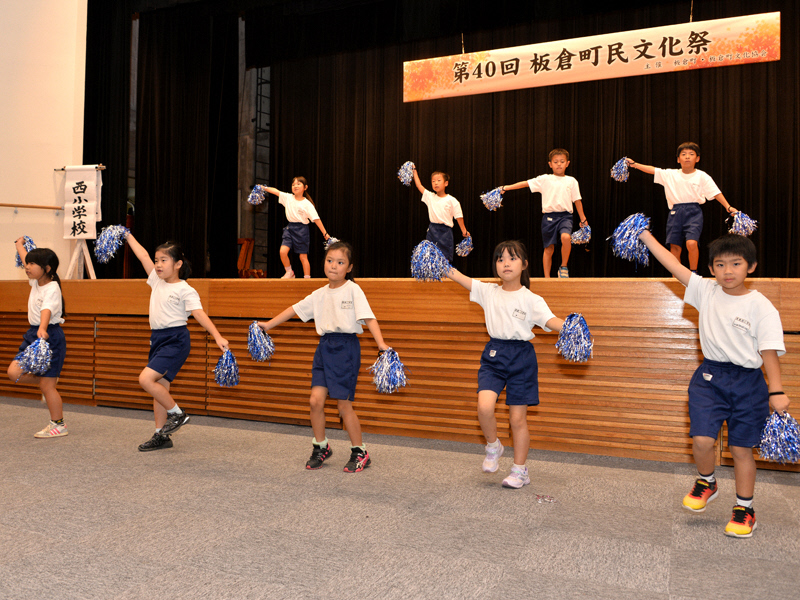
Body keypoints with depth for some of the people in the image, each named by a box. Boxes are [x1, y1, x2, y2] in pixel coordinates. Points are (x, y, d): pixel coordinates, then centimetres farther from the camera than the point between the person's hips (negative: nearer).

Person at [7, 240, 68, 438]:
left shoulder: (52, 289, -17)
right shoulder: (36, 282, 8)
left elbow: (46, 310, -36)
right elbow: (26, 261, 29)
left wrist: (42, 329, -53)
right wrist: (19, 245, 45)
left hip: (50, 335, -8)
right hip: (33, 334, 8)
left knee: (47, 385, -4)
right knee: (14, 372, -3)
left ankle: (58, 425, 8)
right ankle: (48, 380, 23)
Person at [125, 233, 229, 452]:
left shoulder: (186, 290, -11)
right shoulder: (157, 282, 10)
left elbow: (200, 314, -21)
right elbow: (143, 256, 18)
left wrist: (218, 336, -32)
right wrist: (128, 236, 27)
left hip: (176, 341, -8)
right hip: (158, 339, 8)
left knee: (146, 379, -20)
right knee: (159, 387, 10)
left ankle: (177, 413, -1)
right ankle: (161, 436, 19)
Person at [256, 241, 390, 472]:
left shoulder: (353, 290, -5)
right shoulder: (320, 294, 11)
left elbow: (368, 318, -15)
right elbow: (295, 309, 19)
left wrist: (381, 343, -28)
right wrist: (268, 324, 21)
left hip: (347, 347, -5)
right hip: (325, 347, 5)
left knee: (344, 405, -2)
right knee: (316, 399, -2)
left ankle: (360, 452, 16)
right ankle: (320, 447, 21)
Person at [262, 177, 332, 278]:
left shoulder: (307, 204, -6)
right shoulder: (288, 198, 4)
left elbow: (316, 219, -8)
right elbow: (276, 191, 7)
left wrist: (325, 233, -10)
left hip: (301, 229, -3)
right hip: (290, 228, 3)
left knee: (303, 257, 1)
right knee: (283, 251, -12)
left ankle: (307, 278, 11)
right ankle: (289, 273, 9)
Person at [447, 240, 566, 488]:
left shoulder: (531, 300, -3)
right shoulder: (489, 292, 5)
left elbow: (551, 320, -17)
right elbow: (457, 276, 0)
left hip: (521, 358, -2)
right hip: (494, 355, 2)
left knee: (518, 418, 3)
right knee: (485, 406, -18)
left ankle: (520, 471, 21)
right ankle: (493, 447, 14)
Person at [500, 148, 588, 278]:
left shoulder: (571, 181, 10)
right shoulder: (545, 179, 6)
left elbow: (577, 201, 14)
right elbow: (526, 183, 3)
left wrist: (583, 219, 15)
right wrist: (505, 188, -2)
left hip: (565, 216, 0)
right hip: (549, 216, 0)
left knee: (566, 237, -29)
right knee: (549, 249, 3)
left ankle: (564, 267, -9)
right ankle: (547, 278, 13)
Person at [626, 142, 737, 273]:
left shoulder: (702, 176, 3)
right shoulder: (670, 174, 8)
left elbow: (715, 193, 0)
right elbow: (652, 170, 5)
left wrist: (728, 207, -9)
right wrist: (633, 164, -2)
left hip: (694, 213, -2)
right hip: (675, 212, 3)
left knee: (691, 243, -22)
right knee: (675, 247, 3)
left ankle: (693, 273, -5)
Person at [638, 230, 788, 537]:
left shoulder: (761, 307, -7)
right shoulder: (706, 291, 1)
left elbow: (769, 351, -9)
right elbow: (673, 265, -1)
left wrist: (776, 391, -14)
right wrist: (646, 236, -2)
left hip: (747, 383, -2)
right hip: (710, 376, 2)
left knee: (741, 448, 6)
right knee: (702, 439, -8)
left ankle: (744, 509, 26)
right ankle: (706, 483, 24)